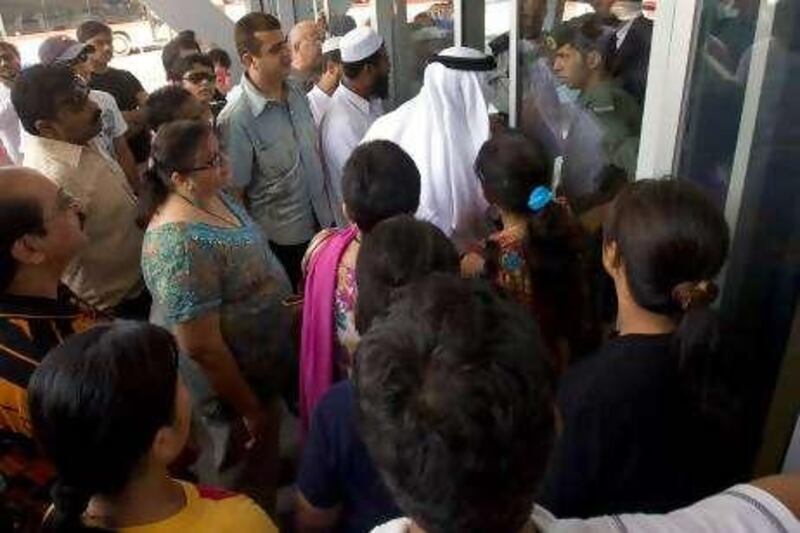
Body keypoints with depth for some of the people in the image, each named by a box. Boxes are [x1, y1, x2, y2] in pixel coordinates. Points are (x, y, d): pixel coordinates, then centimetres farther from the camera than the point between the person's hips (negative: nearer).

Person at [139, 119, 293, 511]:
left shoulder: (213, 197, -5)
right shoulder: (181, 244, -33)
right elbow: (202, 347, -28)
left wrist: (281, 301, 15)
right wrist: (250, 409, -18)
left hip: (260, 368, 9)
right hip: (226, 386, -8)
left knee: (262, 468, 32)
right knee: (249, 495, 18)